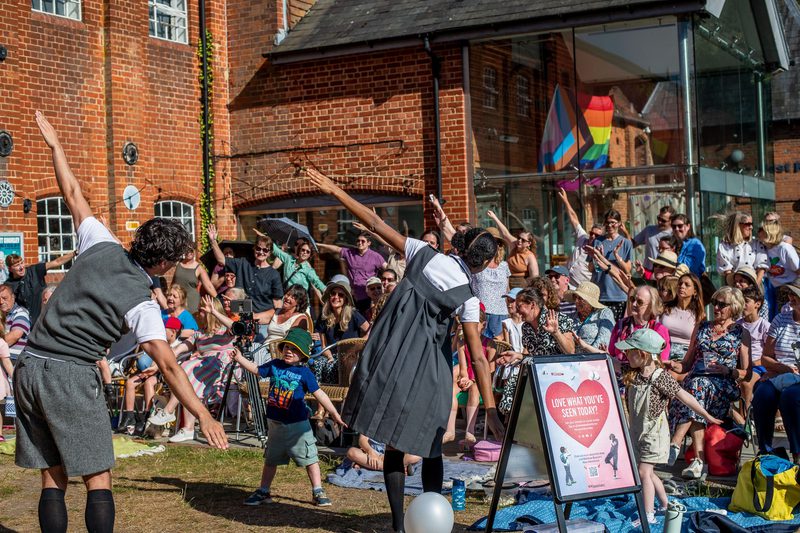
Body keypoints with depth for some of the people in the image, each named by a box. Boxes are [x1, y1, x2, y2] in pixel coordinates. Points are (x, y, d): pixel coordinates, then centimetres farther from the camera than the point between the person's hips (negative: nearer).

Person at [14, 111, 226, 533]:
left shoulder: (101, 246, 5)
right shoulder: (141, 304, -8)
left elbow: (73, 196, 15)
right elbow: (167, 365, -12)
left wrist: (55, 146, 28)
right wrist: (204, 417, -10)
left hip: (28, 367, 6)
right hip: (71, 376, -6)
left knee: (53, 478, 9)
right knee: (98, 479, 1)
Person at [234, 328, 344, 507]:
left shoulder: (304, 373, -10)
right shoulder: (274, 365, -1)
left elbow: (319, 394, -6)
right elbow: (256, 370, 15)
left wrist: (334, 413, -4)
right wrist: (240, 358, 6)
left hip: (298, 424, -4)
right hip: (276, 423, 4)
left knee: (309, 458, 1)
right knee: (270, 459, 15)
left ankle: (318, 492, 12)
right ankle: (263, 492, 27)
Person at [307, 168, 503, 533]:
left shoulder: (425, 254, 2)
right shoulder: (468, 297, 0)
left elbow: (376, 224, -1)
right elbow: (478, 357, -5)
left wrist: (335, 191, 5)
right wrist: (490, 410, -3)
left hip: (392, 352, 1)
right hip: (429, 363, -1)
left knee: (394, 443, 8)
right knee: (429, 447, 15)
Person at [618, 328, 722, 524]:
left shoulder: (661, 378, -17)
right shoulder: (632, 376, 1)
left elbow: (684, 397, -11)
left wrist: (707, 416, -4)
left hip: (654, 432, -7)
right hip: (637, 431, 7)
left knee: (644, 472, -10)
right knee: (648, 472, 16)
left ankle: (649, 514, -3)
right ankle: (665, 505, 33)